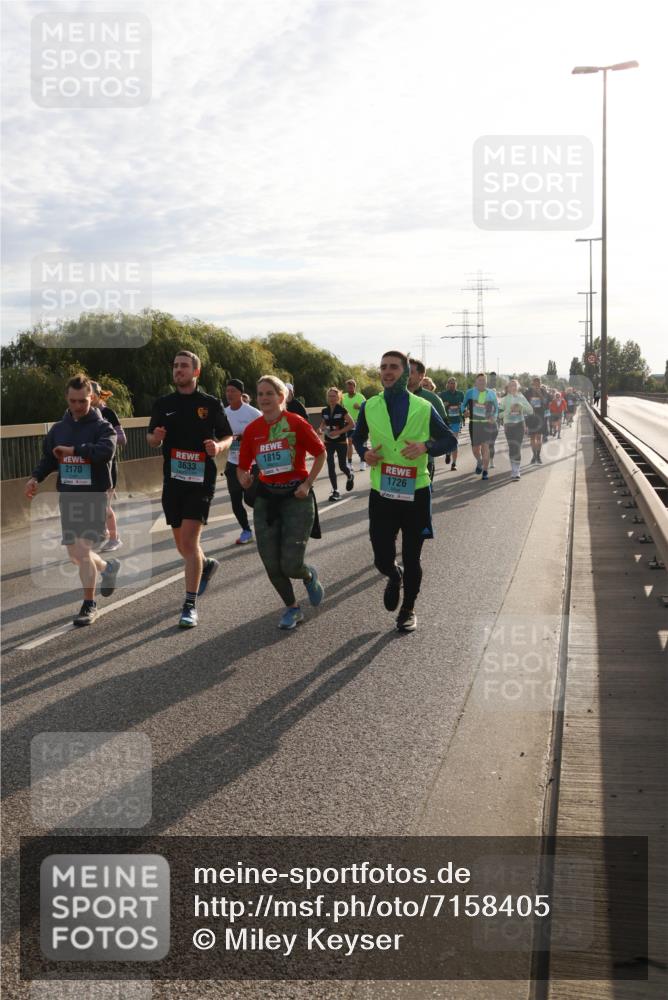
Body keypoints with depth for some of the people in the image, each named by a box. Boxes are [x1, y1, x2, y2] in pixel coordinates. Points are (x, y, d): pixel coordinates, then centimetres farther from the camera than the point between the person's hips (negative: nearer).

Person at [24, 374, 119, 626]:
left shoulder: (102, 427, -6)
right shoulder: (59, 428, 9)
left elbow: (106, 451, -25)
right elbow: (48, 458, 17)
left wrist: (73, 450, -20)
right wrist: (35, 478, -1)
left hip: (94, 497, -5)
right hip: (67, 498, 6)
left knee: (83, 551, -11)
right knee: (74, 554, 11)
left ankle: (89, 605, 3)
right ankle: (108, 567, 42)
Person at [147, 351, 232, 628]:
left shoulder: (211, 403, 0)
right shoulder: (163, 404, 8)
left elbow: (227, 436, 7)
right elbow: (151, 439, 14)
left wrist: (218, 446, -16)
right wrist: (156, 437, -10)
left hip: (201, 480, -4)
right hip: (173, 480, 4)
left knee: (190, 541, -13)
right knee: (182, 545, 12)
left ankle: (190, 606, -8)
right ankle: (206, 565, 45)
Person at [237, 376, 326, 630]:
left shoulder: (296, 423, -9)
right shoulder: (252, 430, 2)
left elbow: (320, 453, 1)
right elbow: (243, 466, 9)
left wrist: (308, 484, -6)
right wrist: (243, 478, -14)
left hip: (296, 497, -4)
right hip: (266, 499, 4)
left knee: (291, 565, -10)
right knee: (271, 565, 3)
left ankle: (309, 575, 28)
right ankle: (292, 608, 26)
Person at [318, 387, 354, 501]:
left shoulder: (342, 410, -12)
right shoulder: (324, 411, 1)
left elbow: (352, 424, -11)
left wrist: (339, 432, -20)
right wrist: (320, 429, -4)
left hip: (341, 442, -3)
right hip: (328, 442, 3)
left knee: (343, 466, 6)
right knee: (330, 466, -5)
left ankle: (350, 477, 42)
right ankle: (335, 491, 0)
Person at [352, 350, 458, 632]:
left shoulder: (424, 408, -3)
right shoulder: (369, 407, 2)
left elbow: (450, 440, 5)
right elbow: (357, 437, 19)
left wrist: (426, 446, -15)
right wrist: (364, 453, -4)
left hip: (416, 493, -1)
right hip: (382, 494, 1)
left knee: (411, 558, 8)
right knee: (383, 560, 1)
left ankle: (408, 609, 31)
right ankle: (395, 577, 38)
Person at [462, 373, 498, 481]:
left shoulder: (491, 393, 5)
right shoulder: (470, 392, 3)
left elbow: (496, 407, 15)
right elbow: (463, 405, 13)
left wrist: (494, 417, -2)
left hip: (487, 423, -1)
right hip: (474, 423, 1)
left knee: (485, 446, -12)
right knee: (475, 448, 6)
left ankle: (485, 471, -4)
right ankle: (479, 462, 40)